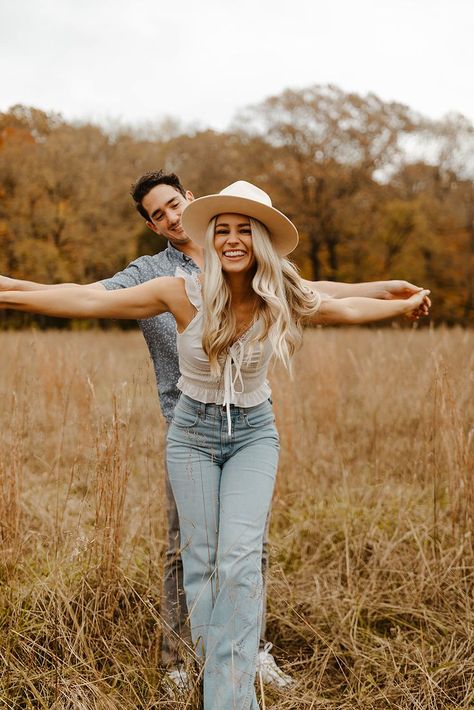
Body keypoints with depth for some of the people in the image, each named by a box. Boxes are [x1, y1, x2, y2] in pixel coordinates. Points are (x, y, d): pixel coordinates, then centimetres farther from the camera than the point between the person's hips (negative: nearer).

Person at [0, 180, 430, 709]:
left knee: (240, 557, -14)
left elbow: (349, 309, 8)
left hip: (254, 434, 0)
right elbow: (90, 300, -14)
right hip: (193, 433, 0)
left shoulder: (281, 300, -10)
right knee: (201, 560, 2)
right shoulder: (183, 294, -16)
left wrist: (405, 304, 20)